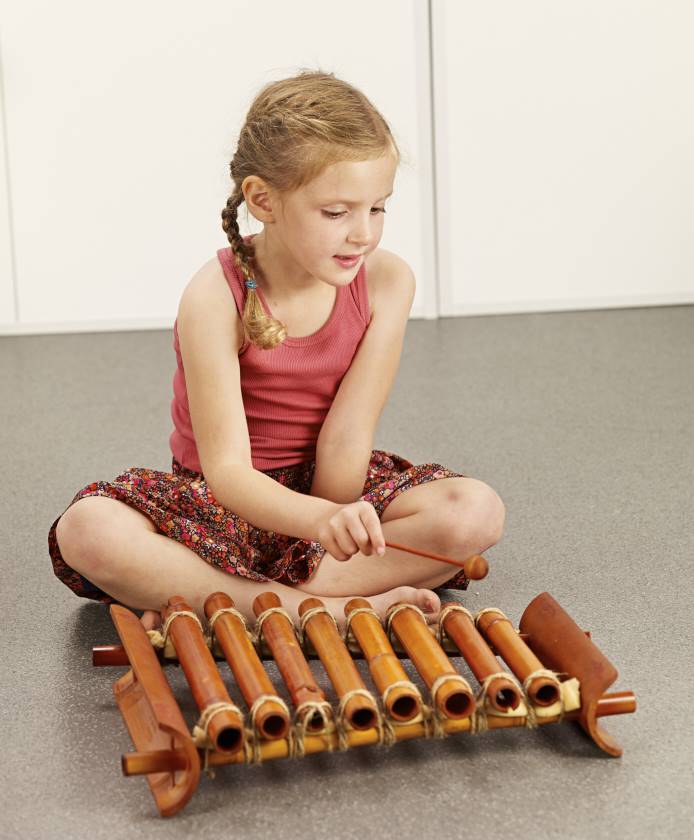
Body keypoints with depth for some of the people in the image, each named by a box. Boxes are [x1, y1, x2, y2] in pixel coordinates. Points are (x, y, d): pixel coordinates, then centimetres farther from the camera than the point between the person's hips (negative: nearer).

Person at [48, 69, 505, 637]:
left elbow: (348, 433, -12)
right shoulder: (213, 300, -21)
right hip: (233, 502, -2)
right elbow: (226, 469, -28)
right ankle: (330, 608, -32)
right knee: (86, 530, -30)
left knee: (477, 512, -25)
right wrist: (323, 521, -45)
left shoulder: (386, 280, -12)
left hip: (333, 491, 3)